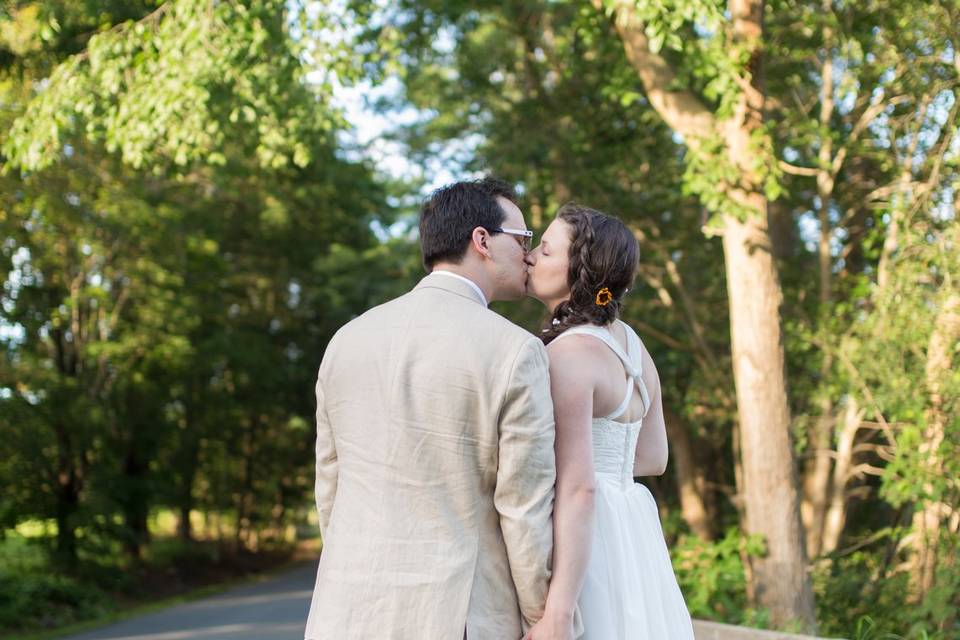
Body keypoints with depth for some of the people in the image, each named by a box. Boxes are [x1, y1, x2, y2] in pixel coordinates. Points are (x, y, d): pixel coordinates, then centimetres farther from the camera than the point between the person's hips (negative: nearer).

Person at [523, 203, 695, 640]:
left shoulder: (567, 355, -17)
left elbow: (578, 488, -23)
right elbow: (652, 457, 19)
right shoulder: (629, 343, 10)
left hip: (582, 543, -9)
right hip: (628, 534, 9)